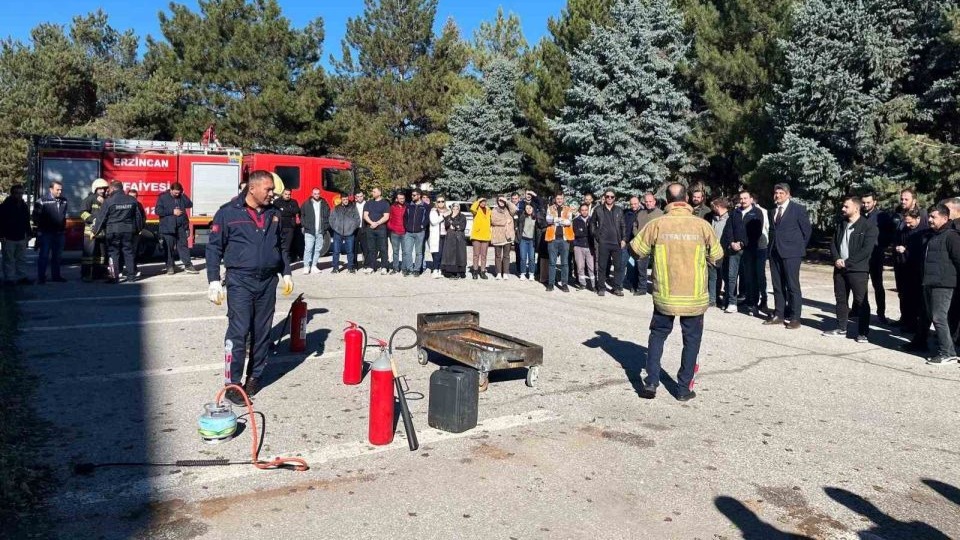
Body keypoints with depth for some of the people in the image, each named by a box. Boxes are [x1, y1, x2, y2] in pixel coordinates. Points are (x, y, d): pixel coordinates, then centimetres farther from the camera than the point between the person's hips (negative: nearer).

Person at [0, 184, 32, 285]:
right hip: (8, 238, -6)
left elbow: (27, 222, 18)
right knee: (9, 259, -1)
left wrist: (28, 234, 13)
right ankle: (9, 278, 3)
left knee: (22, 259, 10)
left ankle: (22, 277, 16)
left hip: (21, 238, 6)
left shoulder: (24, 206, 11)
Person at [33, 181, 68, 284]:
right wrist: (39, 227, -4)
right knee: (44, 256, -1)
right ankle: (41, 277, 3)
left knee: (57, 256, 13)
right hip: (46, 233, -5)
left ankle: (56, 276, 22)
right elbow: (35, 216, -6)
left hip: (60, 233, 6)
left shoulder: (64, 200, 9)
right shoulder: (42, 201, -8)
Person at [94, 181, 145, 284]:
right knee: (129, 252, 9)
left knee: (114, 253, 2)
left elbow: (101, 218, -5)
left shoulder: (109, 201, -8)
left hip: (113, 231, -4)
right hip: (128, 231, 4)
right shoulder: (132, 200, 5)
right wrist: (138, 230, 21)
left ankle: (115, 277, 1)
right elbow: (139, 216, 11)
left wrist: (95, 232, 4)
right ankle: (131, 276, 12)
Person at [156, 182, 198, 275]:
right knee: (169, 247, 2)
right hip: (168, 227, -2)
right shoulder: (163, 197, -2)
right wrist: (172, 211, -13)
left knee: (183, 245, 5)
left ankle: (188, 265, 8)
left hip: (181, 226, 3)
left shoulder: (182, 196, 8)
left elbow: (190, 204, 1)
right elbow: (158, 211, -7)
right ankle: (170, 266, 11)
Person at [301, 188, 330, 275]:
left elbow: (328, 216, 12)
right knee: (308, 249, -7)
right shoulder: (306, 204, 4)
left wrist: (326, 226, 1)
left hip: (320, 232, 3)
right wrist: (305, 225, -4)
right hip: (309, 231, -3)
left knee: (318, 249, 5)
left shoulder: (324, 204, 9)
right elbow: (302, 215, 6)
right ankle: (306, 266, -3)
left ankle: (314, 266, 13)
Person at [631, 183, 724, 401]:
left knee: (658, 335, 17)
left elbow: (637, 249, 1)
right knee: (691, 339, 13)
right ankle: (684, 388, 16)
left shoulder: (656, 224, -10)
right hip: (694, 296, 0)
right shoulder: (702, 225, -8)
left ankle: (651, 382, 11)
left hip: (664, 295, 1)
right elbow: (717, 255, 2)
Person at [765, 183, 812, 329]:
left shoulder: (798, 209, -3)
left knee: (792, 285, -3)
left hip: (791, 252, -6)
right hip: (775, 252, 6)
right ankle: (778, 315, 16)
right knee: (777, 285, 9)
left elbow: (807, 229, 0)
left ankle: (794, 318, 1)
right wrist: (772, 246, 9)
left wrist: (800, 246, 2)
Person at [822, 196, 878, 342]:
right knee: (840, 299, 12)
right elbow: (833, 243, 14)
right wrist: (836, 259, -4)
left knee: (861, 301, -3)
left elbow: (866, 250, -15)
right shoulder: (841, 224, 13)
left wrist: (847, 262, -16)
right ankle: (841, 329, 21)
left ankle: (863, 333, 3)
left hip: (858, 270, -7)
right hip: (840, 268, 7)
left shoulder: (868, 226, -8)